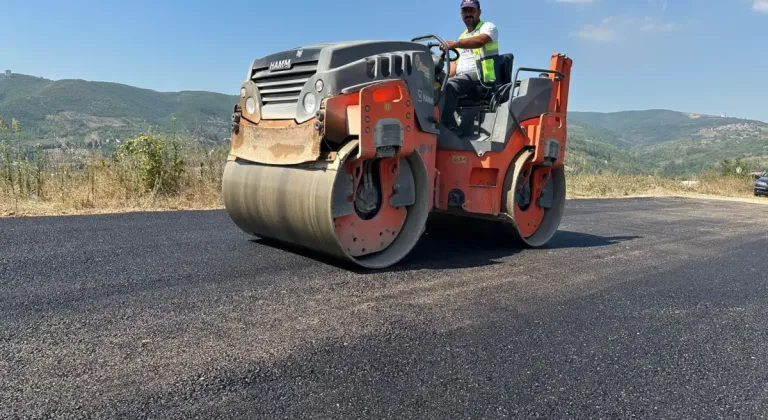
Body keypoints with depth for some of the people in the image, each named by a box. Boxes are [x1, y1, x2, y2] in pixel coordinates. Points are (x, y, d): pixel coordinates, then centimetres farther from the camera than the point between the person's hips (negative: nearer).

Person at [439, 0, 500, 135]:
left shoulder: (488, 27, 5)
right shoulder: (462, 37, 28)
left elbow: (480, 40, -21)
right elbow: (454, 63, 23)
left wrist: (455, 43, -37)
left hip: (479, 78, -8)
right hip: (461, 79, 8)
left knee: (448, 86, -33)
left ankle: (449, 128, -38)